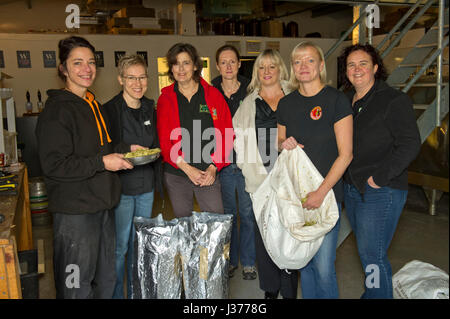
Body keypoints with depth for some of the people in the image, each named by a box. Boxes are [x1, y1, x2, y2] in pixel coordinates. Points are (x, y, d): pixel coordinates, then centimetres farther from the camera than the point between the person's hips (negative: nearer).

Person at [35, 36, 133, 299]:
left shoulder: (94, 106, 15)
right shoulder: (57, 109, -13)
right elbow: (53, 165, -19)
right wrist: (102, 162, -21)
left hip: (103, 205, 8)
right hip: (75, 210, -8)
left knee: (106, 279, 18)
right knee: (77, 286, 1)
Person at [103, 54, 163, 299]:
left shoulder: (150, 108, 8)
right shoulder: (110, 109, -11)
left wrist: (158, 180, 12)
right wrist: (127, 149, -24)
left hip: (146, 187, 6)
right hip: (121, 187, -5)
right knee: (120, 246, 3)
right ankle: (116, 294, 22)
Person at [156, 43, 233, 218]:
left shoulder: (213, 95, 3)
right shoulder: (165, 99, 5)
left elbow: (227, 135, 2)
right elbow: (163, 141, -1)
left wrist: (213, 167, -9)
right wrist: (187, 167, -12)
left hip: (208, 173, -1)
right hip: (176, 174, 1)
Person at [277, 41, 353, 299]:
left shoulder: (336, 99, -6)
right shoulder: (287, 104, 9)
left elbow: (345, 154, -9)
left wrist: (321, 192, -15)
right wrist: (284, 144, -4)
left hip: (327, 193, -4)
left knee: (324, 267, -3)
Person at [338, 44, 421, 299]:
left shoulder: (394, 100, -10)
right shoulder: (347, 102, 11)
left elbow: (410, 145, -16)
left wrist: (379, 177, -18)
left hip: (381, 192, -7)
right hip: (352, 189, 7)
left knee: (372, 256, -3)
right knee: (366, 251, 18)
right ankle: (372, 293, 34)